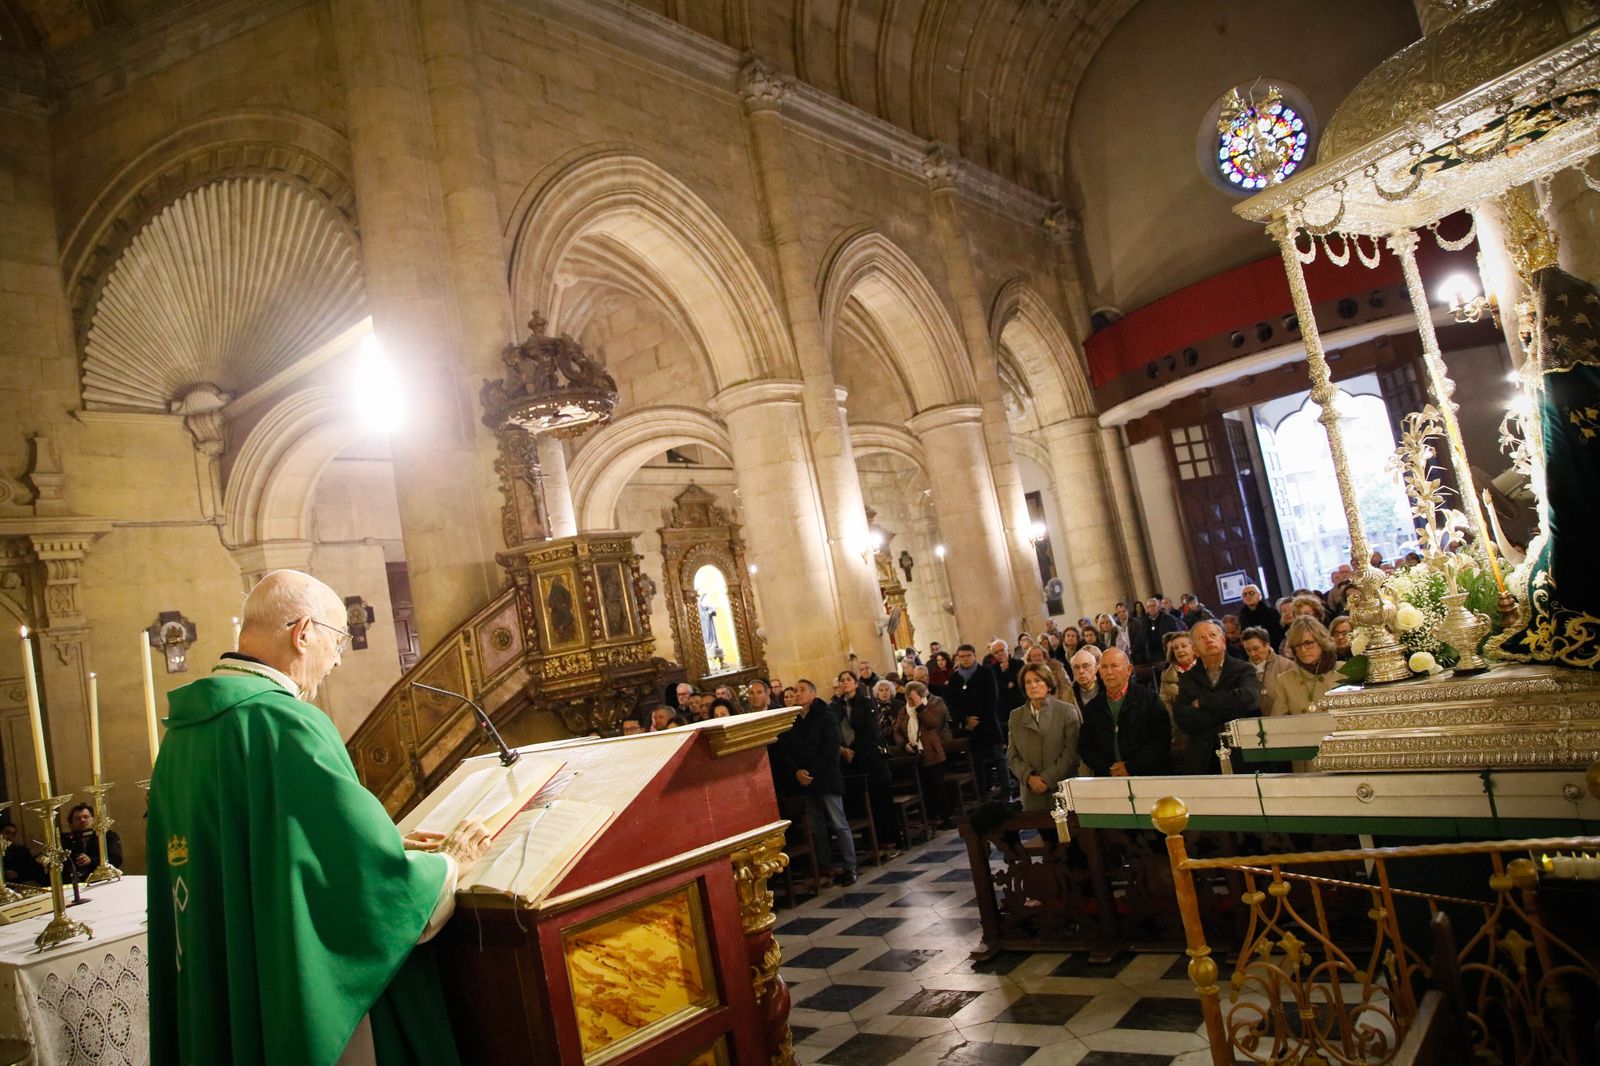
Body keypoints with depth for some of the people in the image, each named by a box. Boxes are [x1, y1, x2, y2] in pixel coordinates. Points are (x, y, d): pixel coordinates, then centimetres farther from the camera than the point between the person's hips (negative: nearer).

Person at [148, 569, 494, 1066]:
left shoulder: (185, 731, 4)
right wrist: (450, 863, -5)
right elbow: (380, 883, -24)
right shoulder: (284, 723, -23)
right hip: (315, 1012, -8)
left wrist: (378, 843, 16)